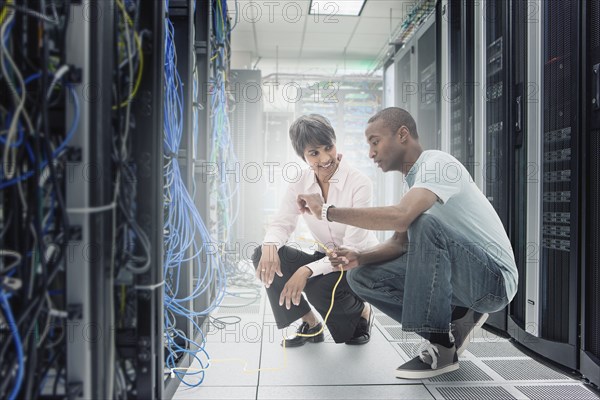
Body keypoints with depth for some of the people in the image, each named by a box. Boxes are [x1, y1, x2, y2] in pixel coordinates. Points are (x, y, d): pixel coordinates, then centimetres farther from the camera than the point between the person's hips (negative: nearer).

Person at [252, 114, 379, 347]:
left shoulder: (359, 183, -20)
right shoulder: (301, 182, -5)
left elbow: (352, 248, -24)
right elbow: (282, 222, -6)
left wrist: (307, 270, -36)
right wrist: (270, 245, -31)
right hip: (325, 257, 5)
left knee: (318, 288, -35)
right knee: (263, 255, -17)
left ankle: (363, 312, 3)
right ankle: (311, 325, 0)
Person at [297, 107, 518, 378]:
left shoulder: (437, 163, -19)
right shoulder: (412, 180, 9)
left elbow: (401, 218, -37)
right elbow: (401, 242, 10)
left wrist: (327, 210, -28)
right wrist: (360, 257, -9)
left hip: (495, 277, -8)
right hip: (461, 275, 8)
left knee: (424, 223, -35)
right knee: (360, 277, -3)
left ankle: (441, 347, -21)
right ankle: (453, 322, 4)